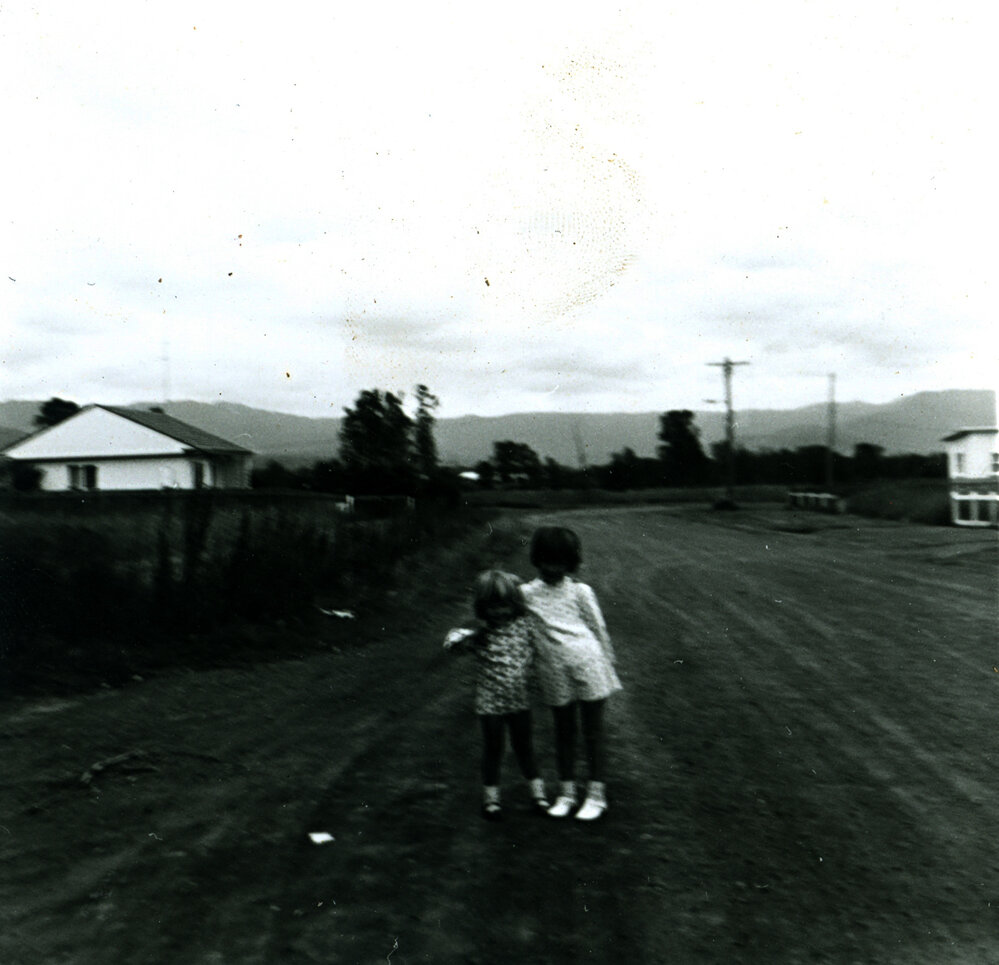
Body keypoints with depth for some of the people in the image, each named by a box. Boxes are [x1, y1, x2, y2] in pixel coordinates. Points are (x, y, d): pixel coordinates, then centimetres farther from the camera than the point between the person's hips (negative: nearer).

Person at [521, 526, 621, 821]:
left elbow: (598, 628, 5)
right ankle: (566, 793, 26)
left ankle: (596, 794, 17)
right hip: (555, 673, 2)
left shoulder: (580, 591, 0)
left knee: (592, 731, 6)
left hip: (588, 667, -2)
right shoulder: (527, 593, 3)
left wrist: (609, 663, 7)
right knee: (563, 733, 12)